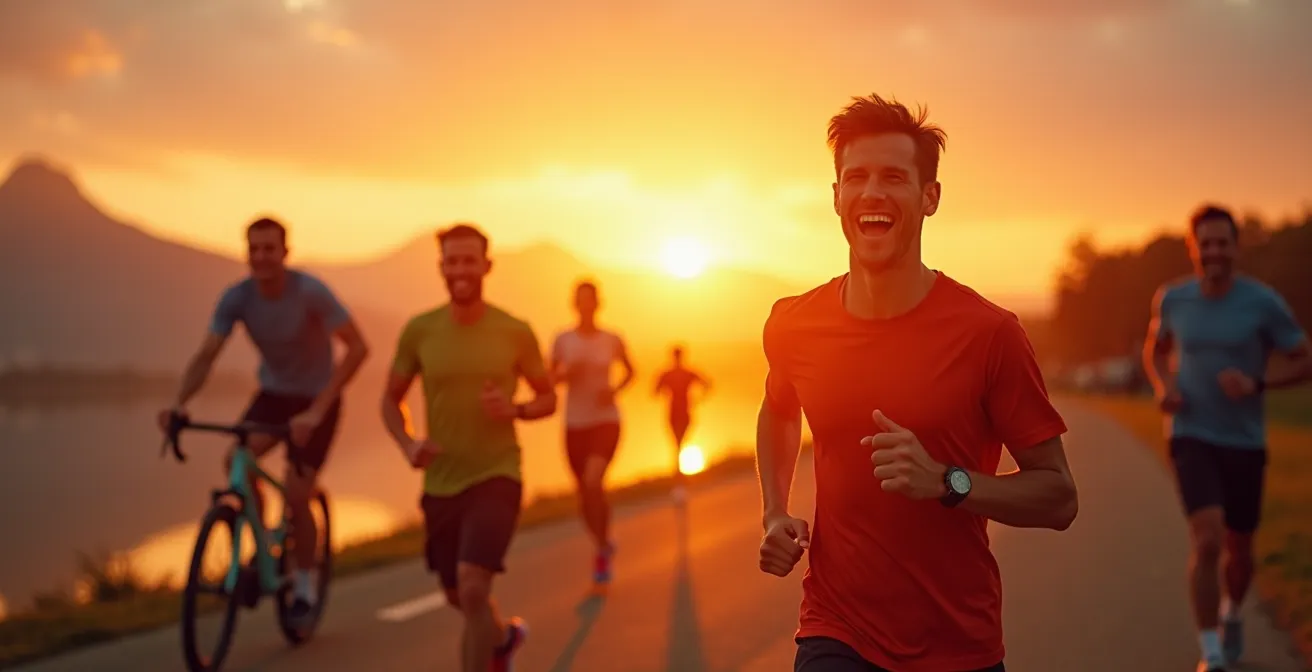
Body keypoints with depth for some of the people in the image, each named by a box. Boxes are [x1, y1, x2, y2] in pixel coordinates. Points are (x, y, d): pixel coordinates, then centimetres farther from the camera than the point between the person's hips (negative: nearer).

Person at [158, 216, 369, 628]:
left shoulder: (310, 292, -25)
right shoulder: (236, 297, -13)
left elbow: (357, 347, -29)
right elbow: (206, 355, -14)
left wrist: (318, 409, -37)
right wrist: (179, 402, -34)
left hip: (316, 398, -3)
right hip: (273, 393, 4)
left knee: (296, 498, -11)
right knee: (236, 462, -23)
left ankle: (304, 585, 13)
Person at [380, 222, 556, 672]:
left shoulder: (515, 332, -7)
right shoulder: (419, 330, -4)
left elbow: (548, 398, 6)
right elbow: (391, 399, 7)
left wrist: (514, 410, -16)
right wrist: (408, 445, -13)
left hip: (496, 477, -3)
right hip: (440, 483, 3)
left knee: (472, 590, -21)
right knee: (457, 598, 18)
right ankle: (506, 635, 52)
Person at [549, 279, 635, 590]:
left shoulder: (612, 340, -2)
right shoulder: (563, 340, -1)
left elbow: (630, 371, 14)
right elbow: (550, 379, 7)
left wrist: (615, 389, -5)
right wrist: (567, 373, -14)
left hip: (606, 421, -2)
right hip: (575, 423, 2)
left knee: (593, 482, -25)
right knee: (585, 494, 8)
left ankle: (602, 549, -7)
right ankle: (604, 544, 36)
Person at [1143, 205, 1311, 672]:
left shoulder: (1264, 303, -11)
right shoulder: (1172, 298, -4)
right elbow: (1155, 349, 16)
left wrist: (1256, 384, -22)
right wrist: (1163, 387, -6)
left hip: (1245, 444, 1)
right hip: (1192, 439, -1)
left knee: (1239, 550, 15)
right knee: (1208, 540, -20)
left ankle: (1231, 614, 49)